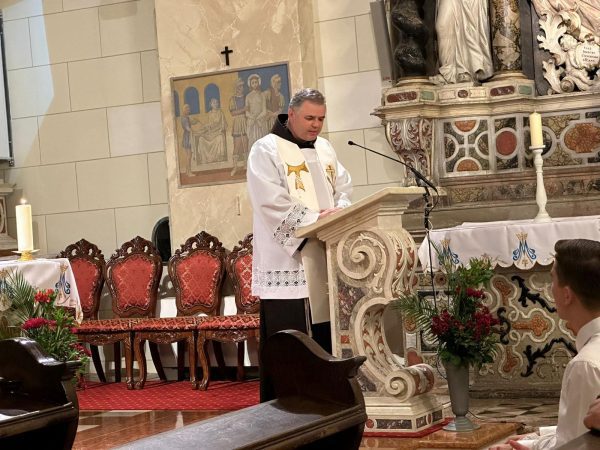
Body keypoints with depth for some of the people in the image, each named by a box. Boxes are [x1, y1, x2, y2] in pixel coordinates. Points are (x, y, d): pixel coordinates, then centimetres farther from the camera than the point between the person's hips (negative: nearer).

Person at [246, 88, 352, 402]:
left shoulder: (324, 149, 18)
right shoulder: (266, 151, -5)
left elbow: (344, 187, 17)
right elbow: (273, 204, -15)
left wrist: (339, 210, -5)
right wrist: (315, 218, -20)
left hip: (323, 261, 7)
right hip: (286, 262, -7)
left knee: (326, 338, 7)